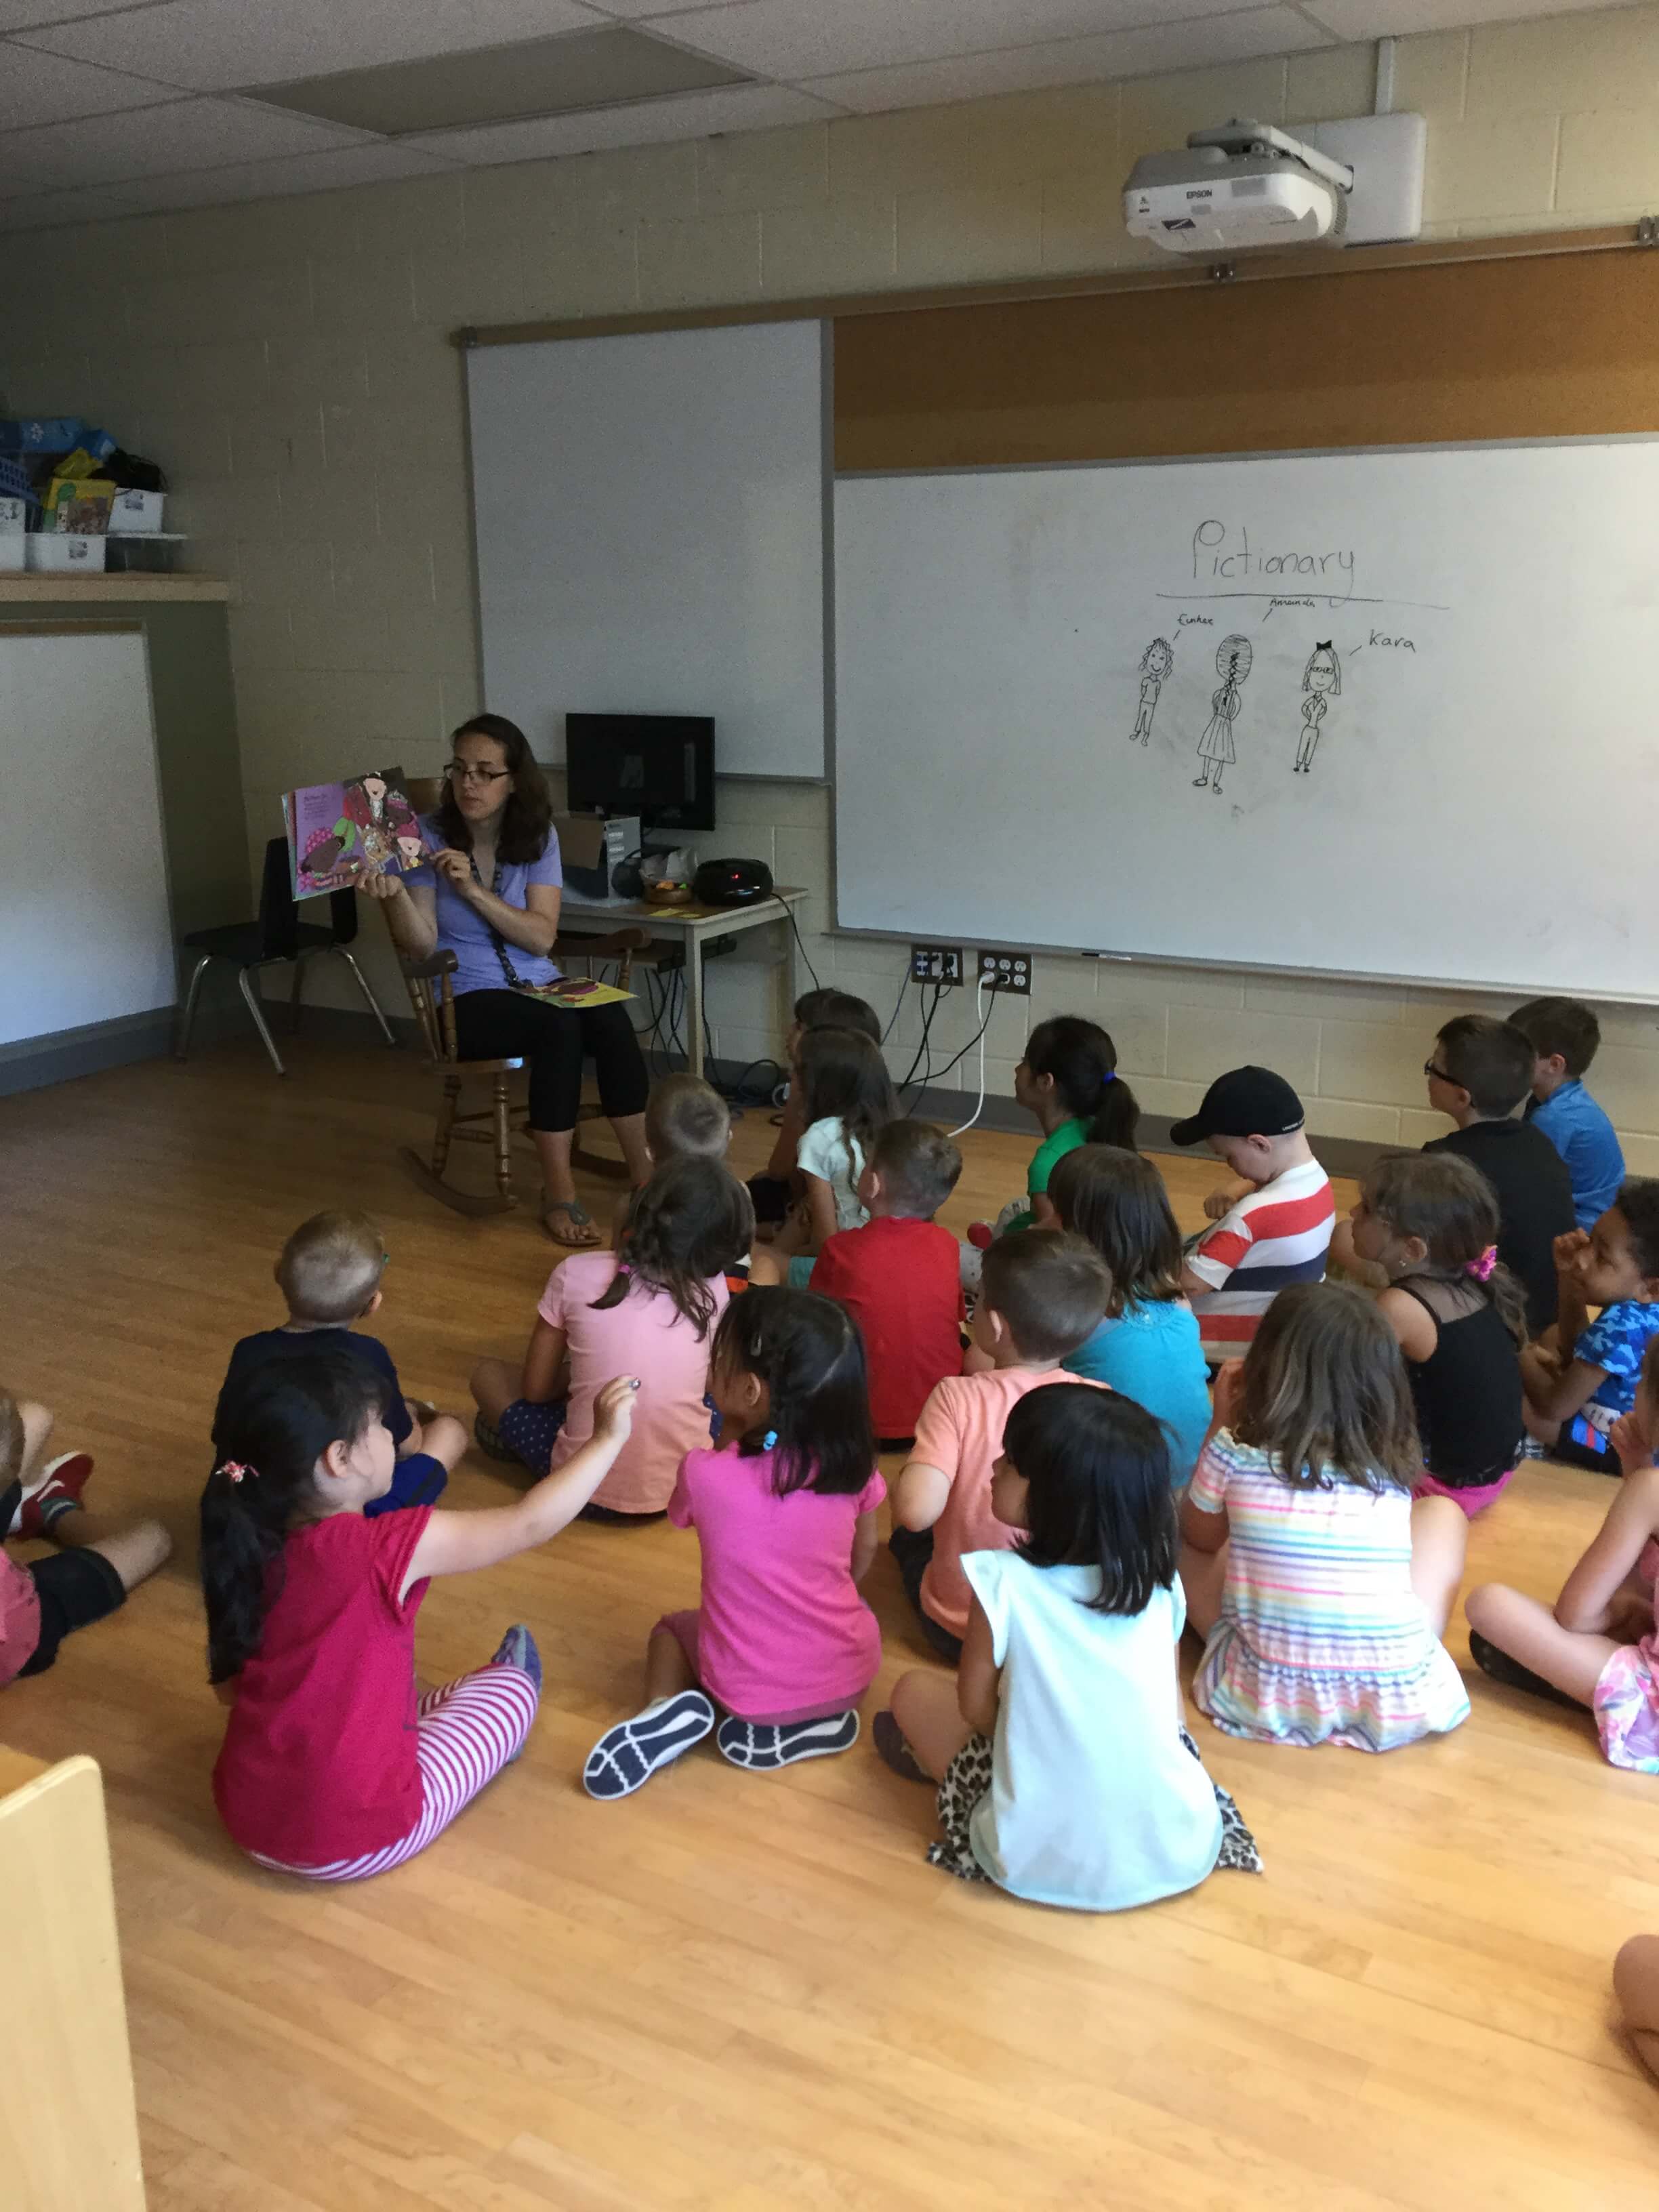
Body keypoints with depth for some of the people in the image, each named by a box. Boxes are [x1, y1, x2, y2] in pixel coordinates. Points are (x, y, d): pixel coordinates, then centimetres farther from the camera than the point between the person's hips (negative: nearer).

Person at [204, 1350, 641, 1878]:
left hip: (247, 1821, 6)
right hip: (356, 1842, -5)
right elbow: (529, 1524, -16)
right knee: (512, 1687, 14)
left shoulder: (249, 1553, -5)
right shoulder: (384, 1548, -23)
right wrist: (609, 1438, -6)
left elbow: (228, 1687, 8)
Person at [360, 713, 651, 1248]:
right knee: (562, 1027, -34)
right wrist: (393, 896, -27)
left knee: (611, 1019, -30)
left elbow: (541, 937, -7)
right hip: (468, 1001, -3)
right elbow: (421, 947, -8)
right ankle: (559, 1195, -27)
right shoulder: (429, 837, -4)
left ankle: (645, 1178, -23)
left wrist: (474, 890, -19)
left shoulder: (538, 836, 3)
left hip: (540, 987, 3)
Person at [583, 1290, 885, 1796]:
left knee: (671, 1629, 30)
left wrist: (730, 1429, -2)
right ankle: (813, 1722, 8)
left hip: (748, 1690, -1)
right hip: (851, 1677, 1)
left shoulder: (703, 1473, -21)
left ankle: (665, 1708, -1)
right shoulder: (851, 1464, -13)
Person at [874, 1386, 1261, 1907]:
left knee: (915, 1690, 14)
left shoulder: (1003, 1582, -15)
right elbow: (1173, 1711, 9)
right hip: (1181, 1851, 3)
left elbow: (976, 1706, -2)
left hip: (1045, 1863, -3)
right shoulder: (1159, 1580, -3)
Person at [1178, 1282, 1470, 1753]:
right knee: (1442, 1511, 22)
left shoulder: (1235, 1455, -8)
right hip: (1400, 1701, 1)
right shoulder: (1394, 1465, -1)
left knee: (1185, 1544, 22)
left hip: (1265, 1697, -1)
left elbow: (1200, 1537, 13)